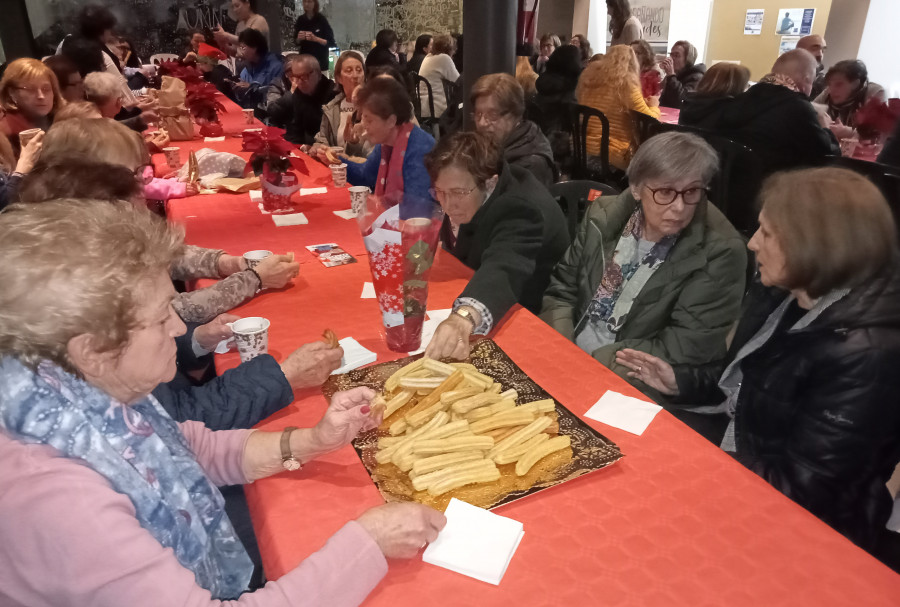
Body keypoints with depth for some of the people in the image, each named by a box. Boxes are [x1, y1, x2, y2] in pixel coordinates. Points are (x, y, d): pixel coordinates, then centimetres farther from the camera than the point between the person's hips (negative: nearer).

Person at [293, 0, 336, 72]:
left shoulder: (321, 19, -4)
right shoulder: (300, 19, 6)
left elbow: (331, 43, -7)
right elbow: (296, 42, 13)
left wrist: (315, 38, -20)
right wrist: (299, 38, -10)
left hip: (320, 60, -3)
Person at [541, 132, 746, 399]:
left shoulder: (720, 253, -15)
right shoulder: (605, 215, -2)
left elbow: (688, 350, -17)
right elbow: (562, 289, 6)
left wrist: (594, 360, -19)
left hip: (635, 389, -4)